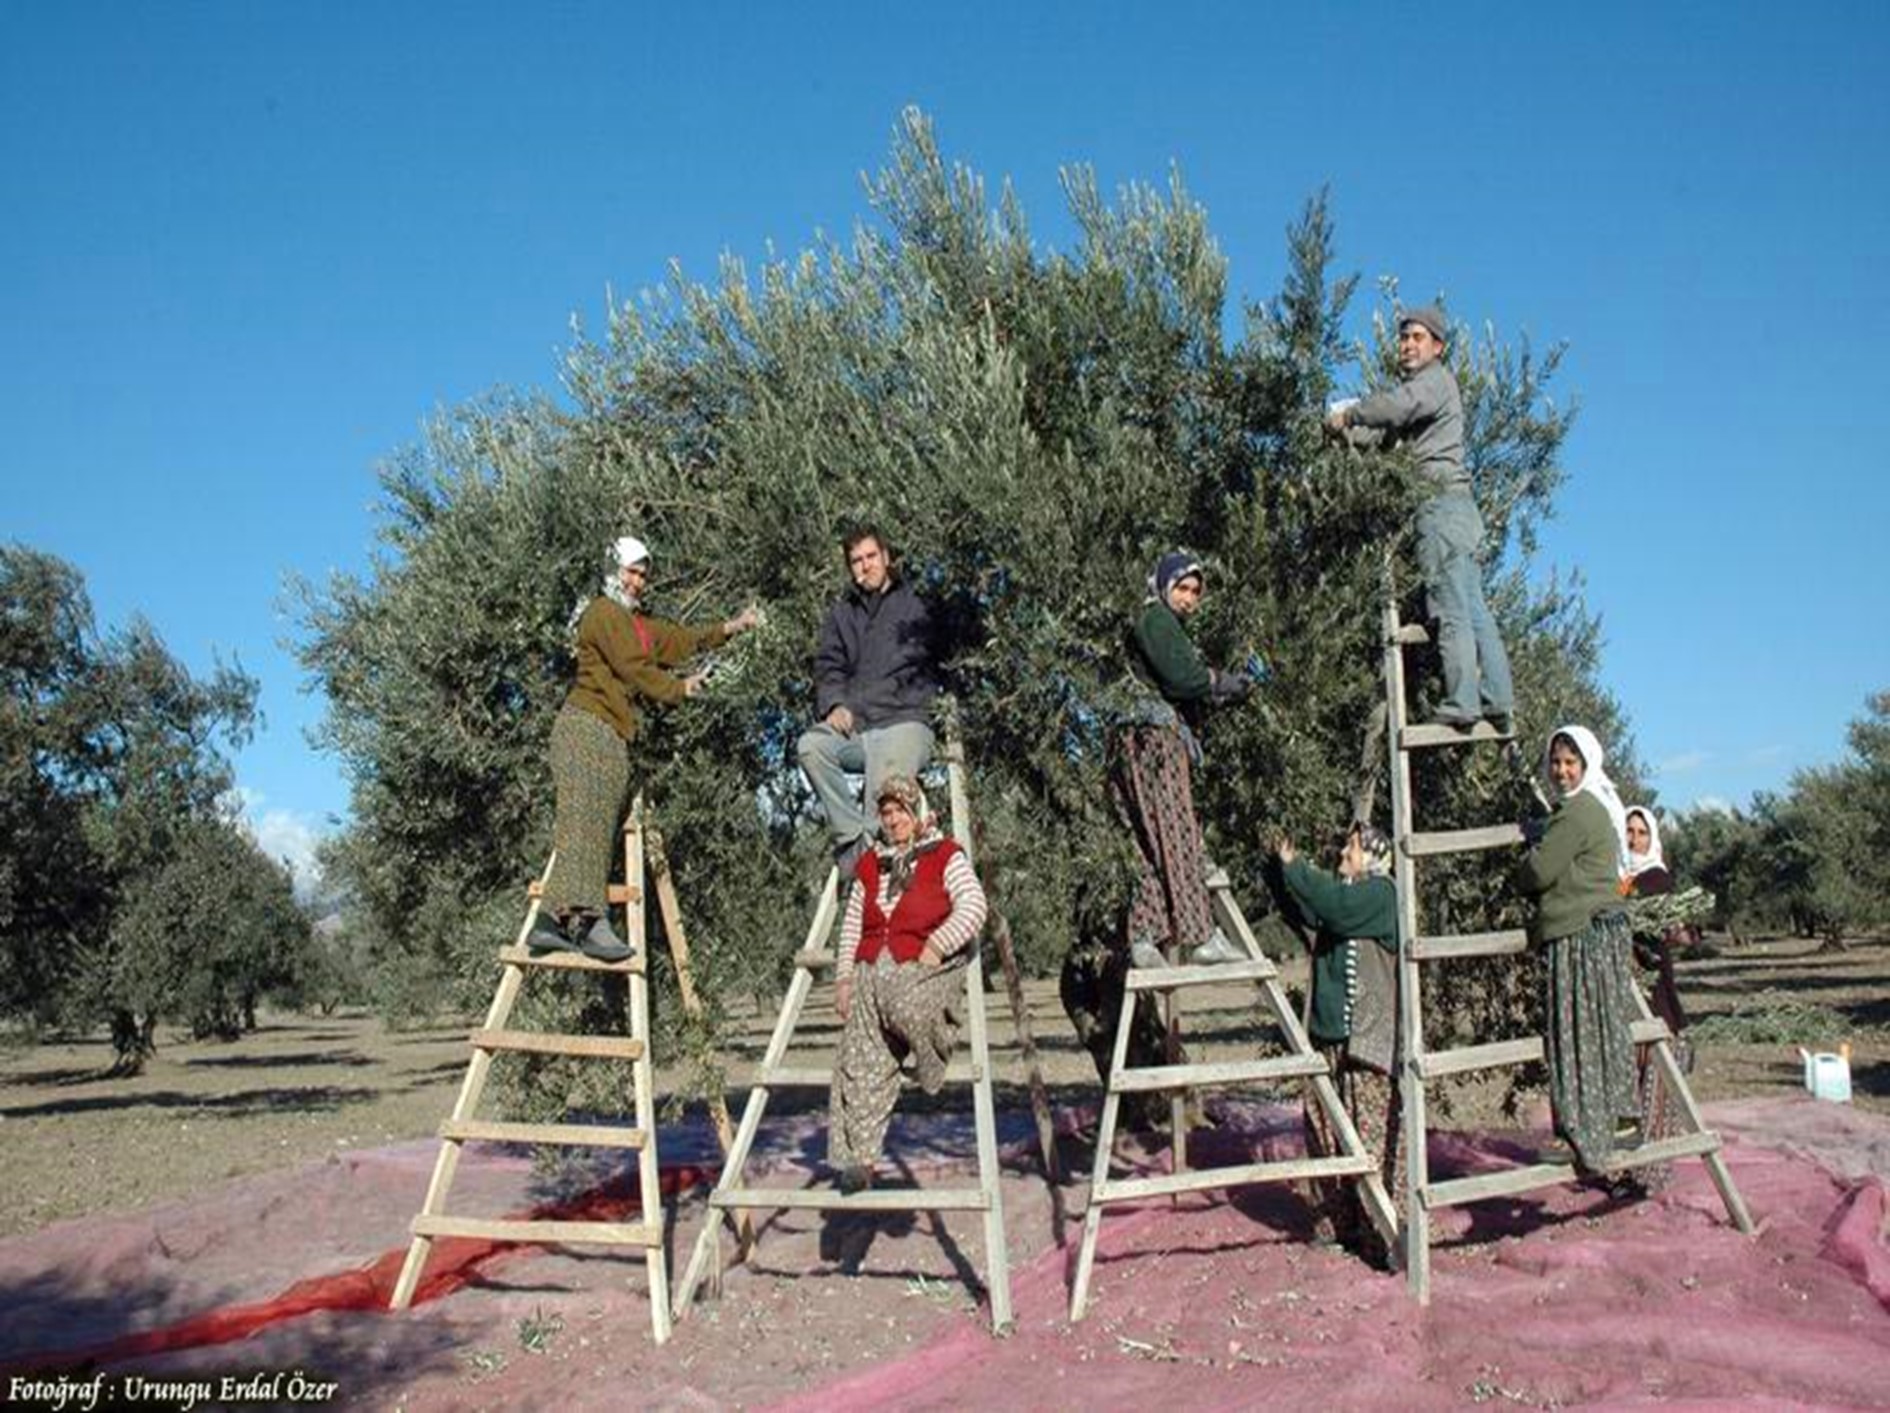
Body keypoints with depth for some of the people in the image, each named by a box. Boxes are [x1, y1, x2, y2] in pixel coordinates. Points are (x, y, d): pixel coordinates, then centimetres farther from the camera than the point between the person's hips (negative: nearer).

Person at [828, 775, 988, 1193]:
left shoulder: (946, 856, 7)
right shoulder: (869, 864, 22)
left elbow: (973, 907, -6)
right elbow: (851, 926, 22)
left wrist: (937, 945, -15)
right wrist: (844, 978, 13)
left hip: (924, 967, -4)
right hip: (871, 972, 4)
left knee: (908, 1007, -38)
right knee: (861, 1063, -10)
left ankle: (934, 1049, -6)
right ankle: (858, 1158, -11)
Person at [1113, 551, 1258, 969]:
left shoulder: (1168, 626, 31)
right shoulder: (1154, 619, 0)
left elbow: (1195, 698, 25)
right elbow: (1183, 679, -13)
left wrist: (1244, 683, 13)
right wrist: (1235, 682, 3)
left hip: (1164, 743, 10)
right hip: (1153, 737, -10)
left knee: (1155, 848, 2)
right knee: (1179, 840, -12)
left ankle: (1143, 939, -1)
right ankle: (1201, 937, -13)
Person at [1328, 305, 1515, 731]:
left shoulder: (1437, 379, 1)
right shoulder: (1415, 388, 27)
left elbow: (1395, 406, -18)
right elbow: (1381, 432, 16)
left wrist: (1348, 415, -3)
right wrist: (1346, 429, -2)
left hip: (1442, 498, -9)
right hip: (1454, 505, 9)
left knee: (1451, 608, -13)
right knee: (1473, 608, 4)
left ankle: (1461, 702, -15)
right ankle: (1498, 699, 3)